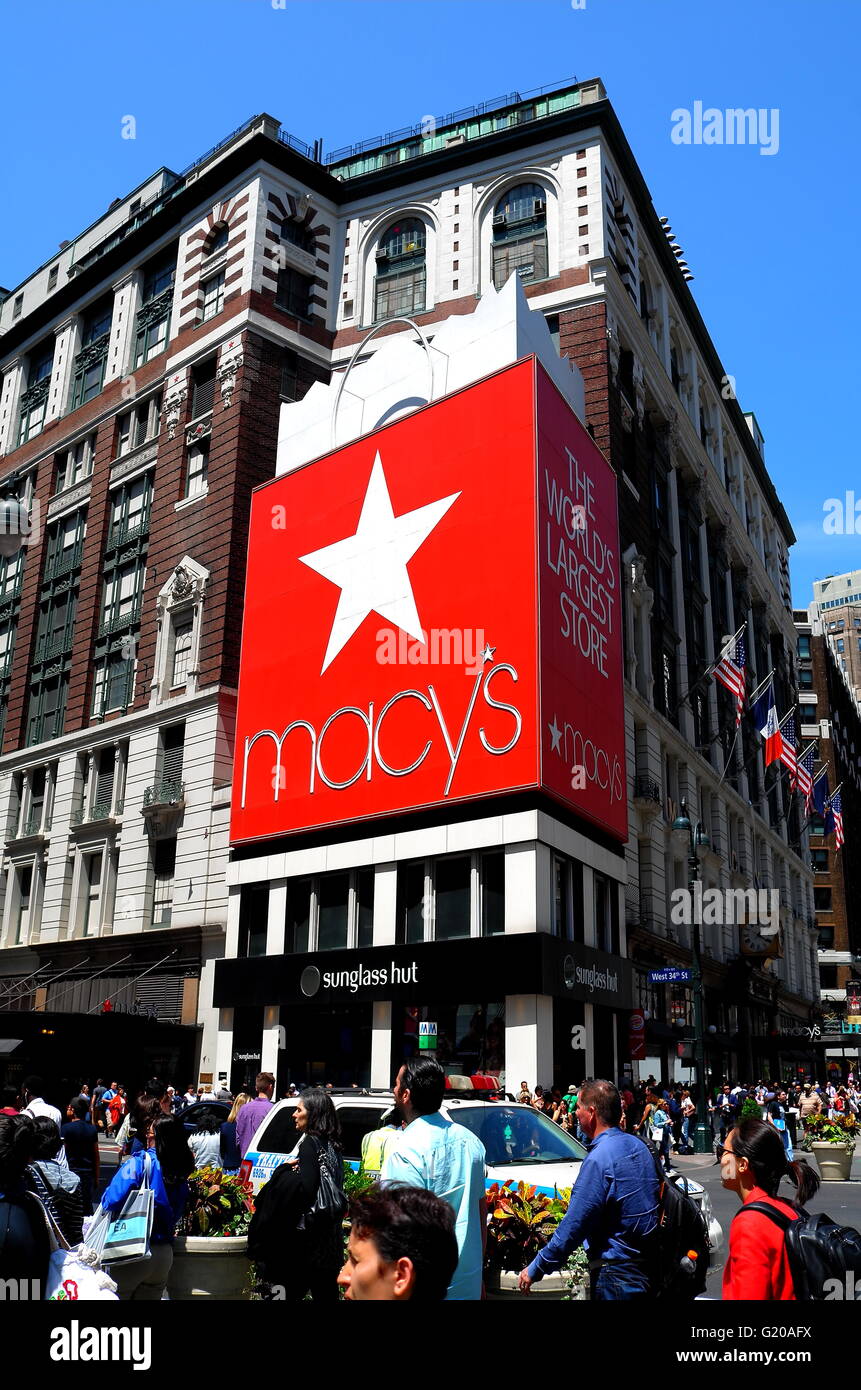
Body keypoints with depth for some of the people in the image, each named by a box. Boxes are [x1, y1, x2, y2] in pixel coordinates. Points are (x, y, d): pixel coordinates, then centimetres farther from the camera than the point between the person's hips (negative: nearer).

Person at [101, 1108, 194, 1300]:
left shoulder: (140, 1162, -16)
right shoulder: (181, 1170, 1)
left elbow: (112, 1201, -21)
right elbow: (177, 1214, 10)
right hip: (165, 1254, 6)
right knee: (147, 1297, 18)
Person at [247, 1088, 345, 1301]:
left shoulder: (310, 1143, -14)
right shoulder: (331, 1144, 11)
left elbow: (306, 1188, -24)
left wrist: (285, 1169, -9)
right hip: (330, 1236, 8)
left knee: (293, 1291, 1)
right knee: (325, 1293, 13)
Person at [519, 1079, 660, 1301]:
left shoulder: (598, 1159, -20)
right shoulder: (638, 1146, 6)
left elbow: (574, 1226, -20)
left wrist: (535, 1269, -11)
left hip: (617, 1273, -9)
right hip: (649, 1264, 9)